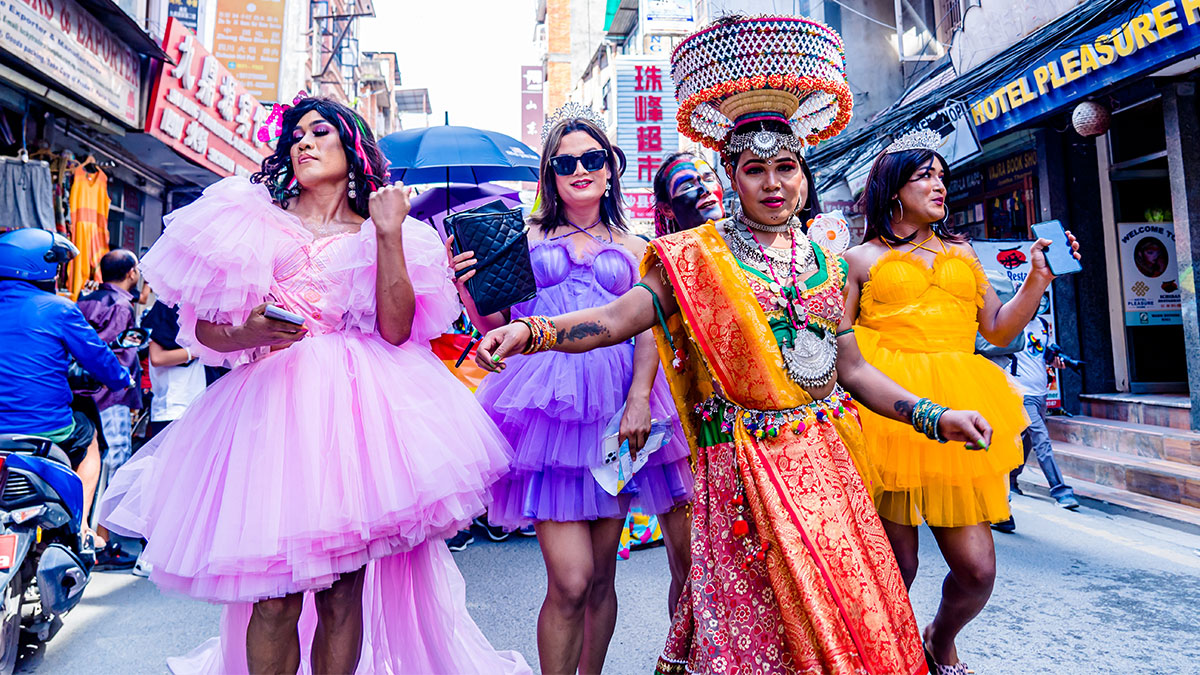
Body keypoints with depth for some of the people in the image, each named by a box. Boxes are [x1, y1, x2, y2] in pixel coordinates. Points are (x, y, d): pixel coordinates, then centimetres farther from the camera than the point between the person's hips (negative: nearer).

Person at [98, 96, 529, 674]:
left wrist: (390, 235, -5)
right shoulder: (257, 219, 14)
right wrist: (250, 332, -11)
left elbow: (395, 329, -4)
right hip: (272, 397, 0)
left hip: (354, 405, 0)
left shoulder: (377, 233, 14)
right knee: (275, 595, -4)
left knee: (345, 587, 1)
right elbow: (203, 329, 9)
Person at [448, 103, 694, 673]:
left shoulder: (632, 249, 15)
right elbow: (497, 330, 9)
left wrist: (639, 398, -10)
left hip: (614, 405, 2)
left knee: (601, 577, 10)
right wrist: (469, 290, -10)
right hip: (548, 402, -2)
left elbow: (648, 328, 5)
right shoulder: (525, 238, 11)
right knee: (570, 581, -8)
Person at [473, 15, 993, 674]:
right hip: (743, 466, -4)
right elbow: (616, 317, -17)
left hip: (824, 461, 5)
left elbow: (851, 367, 13)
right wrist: (531, 331, -32)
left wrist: (935, 416, 7)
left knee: (847, 608, 13)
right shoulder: (698, 256, -4)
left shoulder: (824, 259, 9)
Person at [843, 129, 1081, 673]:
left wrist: (1038, 278, 7)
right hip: (887, 412, -4)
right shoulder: (861, 259, 8)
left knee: (978, 568, 1)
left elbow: (998, 330, 19)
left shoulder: (962, 252, 20)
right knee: (896, 564, 0)